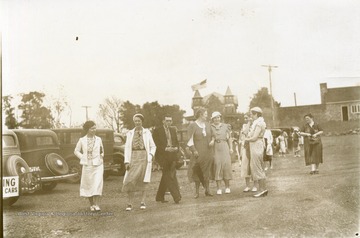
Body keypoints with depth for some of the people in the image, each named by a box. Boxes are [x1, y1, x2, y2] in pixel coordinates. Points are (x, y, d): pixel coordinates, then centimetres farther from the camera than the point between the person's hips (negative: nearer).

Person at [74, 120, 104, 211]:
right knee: (88, 185, 7)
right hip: (87, 166, 0)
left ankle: (96, 204, -13)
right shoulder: (82, 140, 1)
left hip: (98, 165, 0)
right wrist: (83, 157, -2)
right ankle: (91, 204, 21)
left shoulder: (98, 139, 5)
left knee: (97, 184, -11)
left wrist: (102, 155, 2)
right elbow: (76, 151, 9)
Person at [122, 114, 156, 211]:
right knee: (130, 180, -7)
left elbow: (153, 146, 12)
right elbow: (127, 148, 7)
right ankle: (129, 204, -2)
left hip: (144, 157, -1)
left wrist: (150, 156, -5)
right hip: (133, 158, 1)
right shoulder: (130, 133, 10)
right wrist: (126, 161, -2)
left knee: (143, 181, -1)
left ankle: (143, 202, 5)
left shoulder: (147, 132, 7)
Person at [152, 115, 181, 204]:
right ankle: (176, 196, -13)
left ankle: (160, 196, 20)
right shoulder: (157, 130, -2)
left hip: (172, 155, 6)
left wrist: (176, 148, -2)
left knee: (166, 177, 9)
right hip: (162, 156, -6)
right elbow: (155, 144, -8)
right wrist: (165, 149, -18)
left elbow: (176, 142, 20)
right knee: (169, 176, -11)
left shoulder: (173, 130, 17)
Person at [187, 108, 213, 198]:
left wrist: (211, 144, 6)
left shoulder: (207, 125, 12)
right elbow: (190, 139, -7)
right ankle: (197, 191, 7)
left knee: (207, 170, 6)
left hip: (207, 151, 4)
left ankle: (207, 190, 15)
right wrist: (194, 150, -13)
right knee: (197, 171, -1)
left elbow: (211, 137, 17)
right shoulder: (192, 125, -3)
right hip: (198, 152, -4)